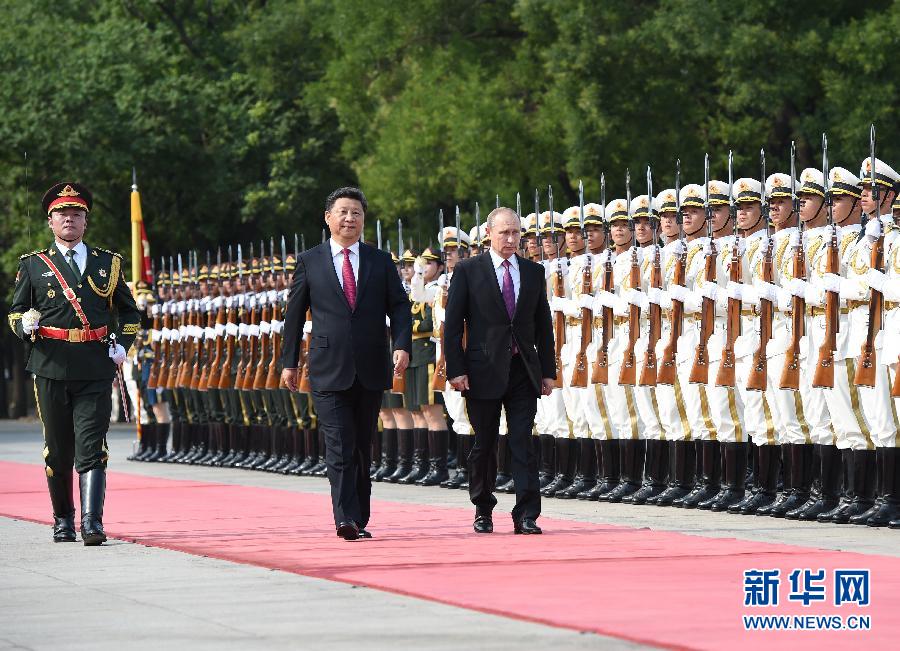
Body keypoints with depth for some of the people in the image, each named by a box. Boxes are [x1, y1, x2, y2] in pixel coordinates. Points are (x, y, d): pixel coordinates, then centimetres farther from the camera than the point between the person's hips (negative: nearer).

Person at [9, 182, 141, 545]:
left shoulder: (108, 263, 13)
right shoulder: (33, 265, 10)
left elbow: (129, 313, 20)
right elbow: (15, 311, 11)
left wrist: (122, 344, 3)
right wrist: (24, 324, -12)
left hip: (95, 369, 0)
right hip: (50, 368, 0)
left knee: (91, 448, -10)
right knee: (58, 449, 7)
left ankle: (92, 522, -16)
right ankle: (63, 520, 20)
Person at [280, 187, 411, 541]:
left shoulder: (380, 261, 9)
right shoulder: (309, 262, 5)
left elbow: (400, 307, 6)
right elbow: (295, 314, 9)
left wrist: (402, 345, -11)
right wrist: (289, 362, 7)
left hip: (371, 370, 2)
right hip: (329, 371, -2)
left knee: (363, 449, 10)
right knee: (340, 448, -13)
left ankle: (360, 520, 18)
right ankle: (346, 519, -19)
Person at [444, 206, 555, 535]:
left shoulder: (534, 272, 10)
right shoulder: (468, 271, 0)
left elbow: (543, 325, 13)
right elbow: (452, 324, -2)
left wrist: (548, 371, 7)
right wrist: (456, 370, -10)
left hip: (523, 371, 2)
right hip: (484, 370, -2)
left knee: (523, 444, -4)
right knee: (484, 445, 6)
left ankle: (526, 516, -7)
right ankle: (483, 511, 20)